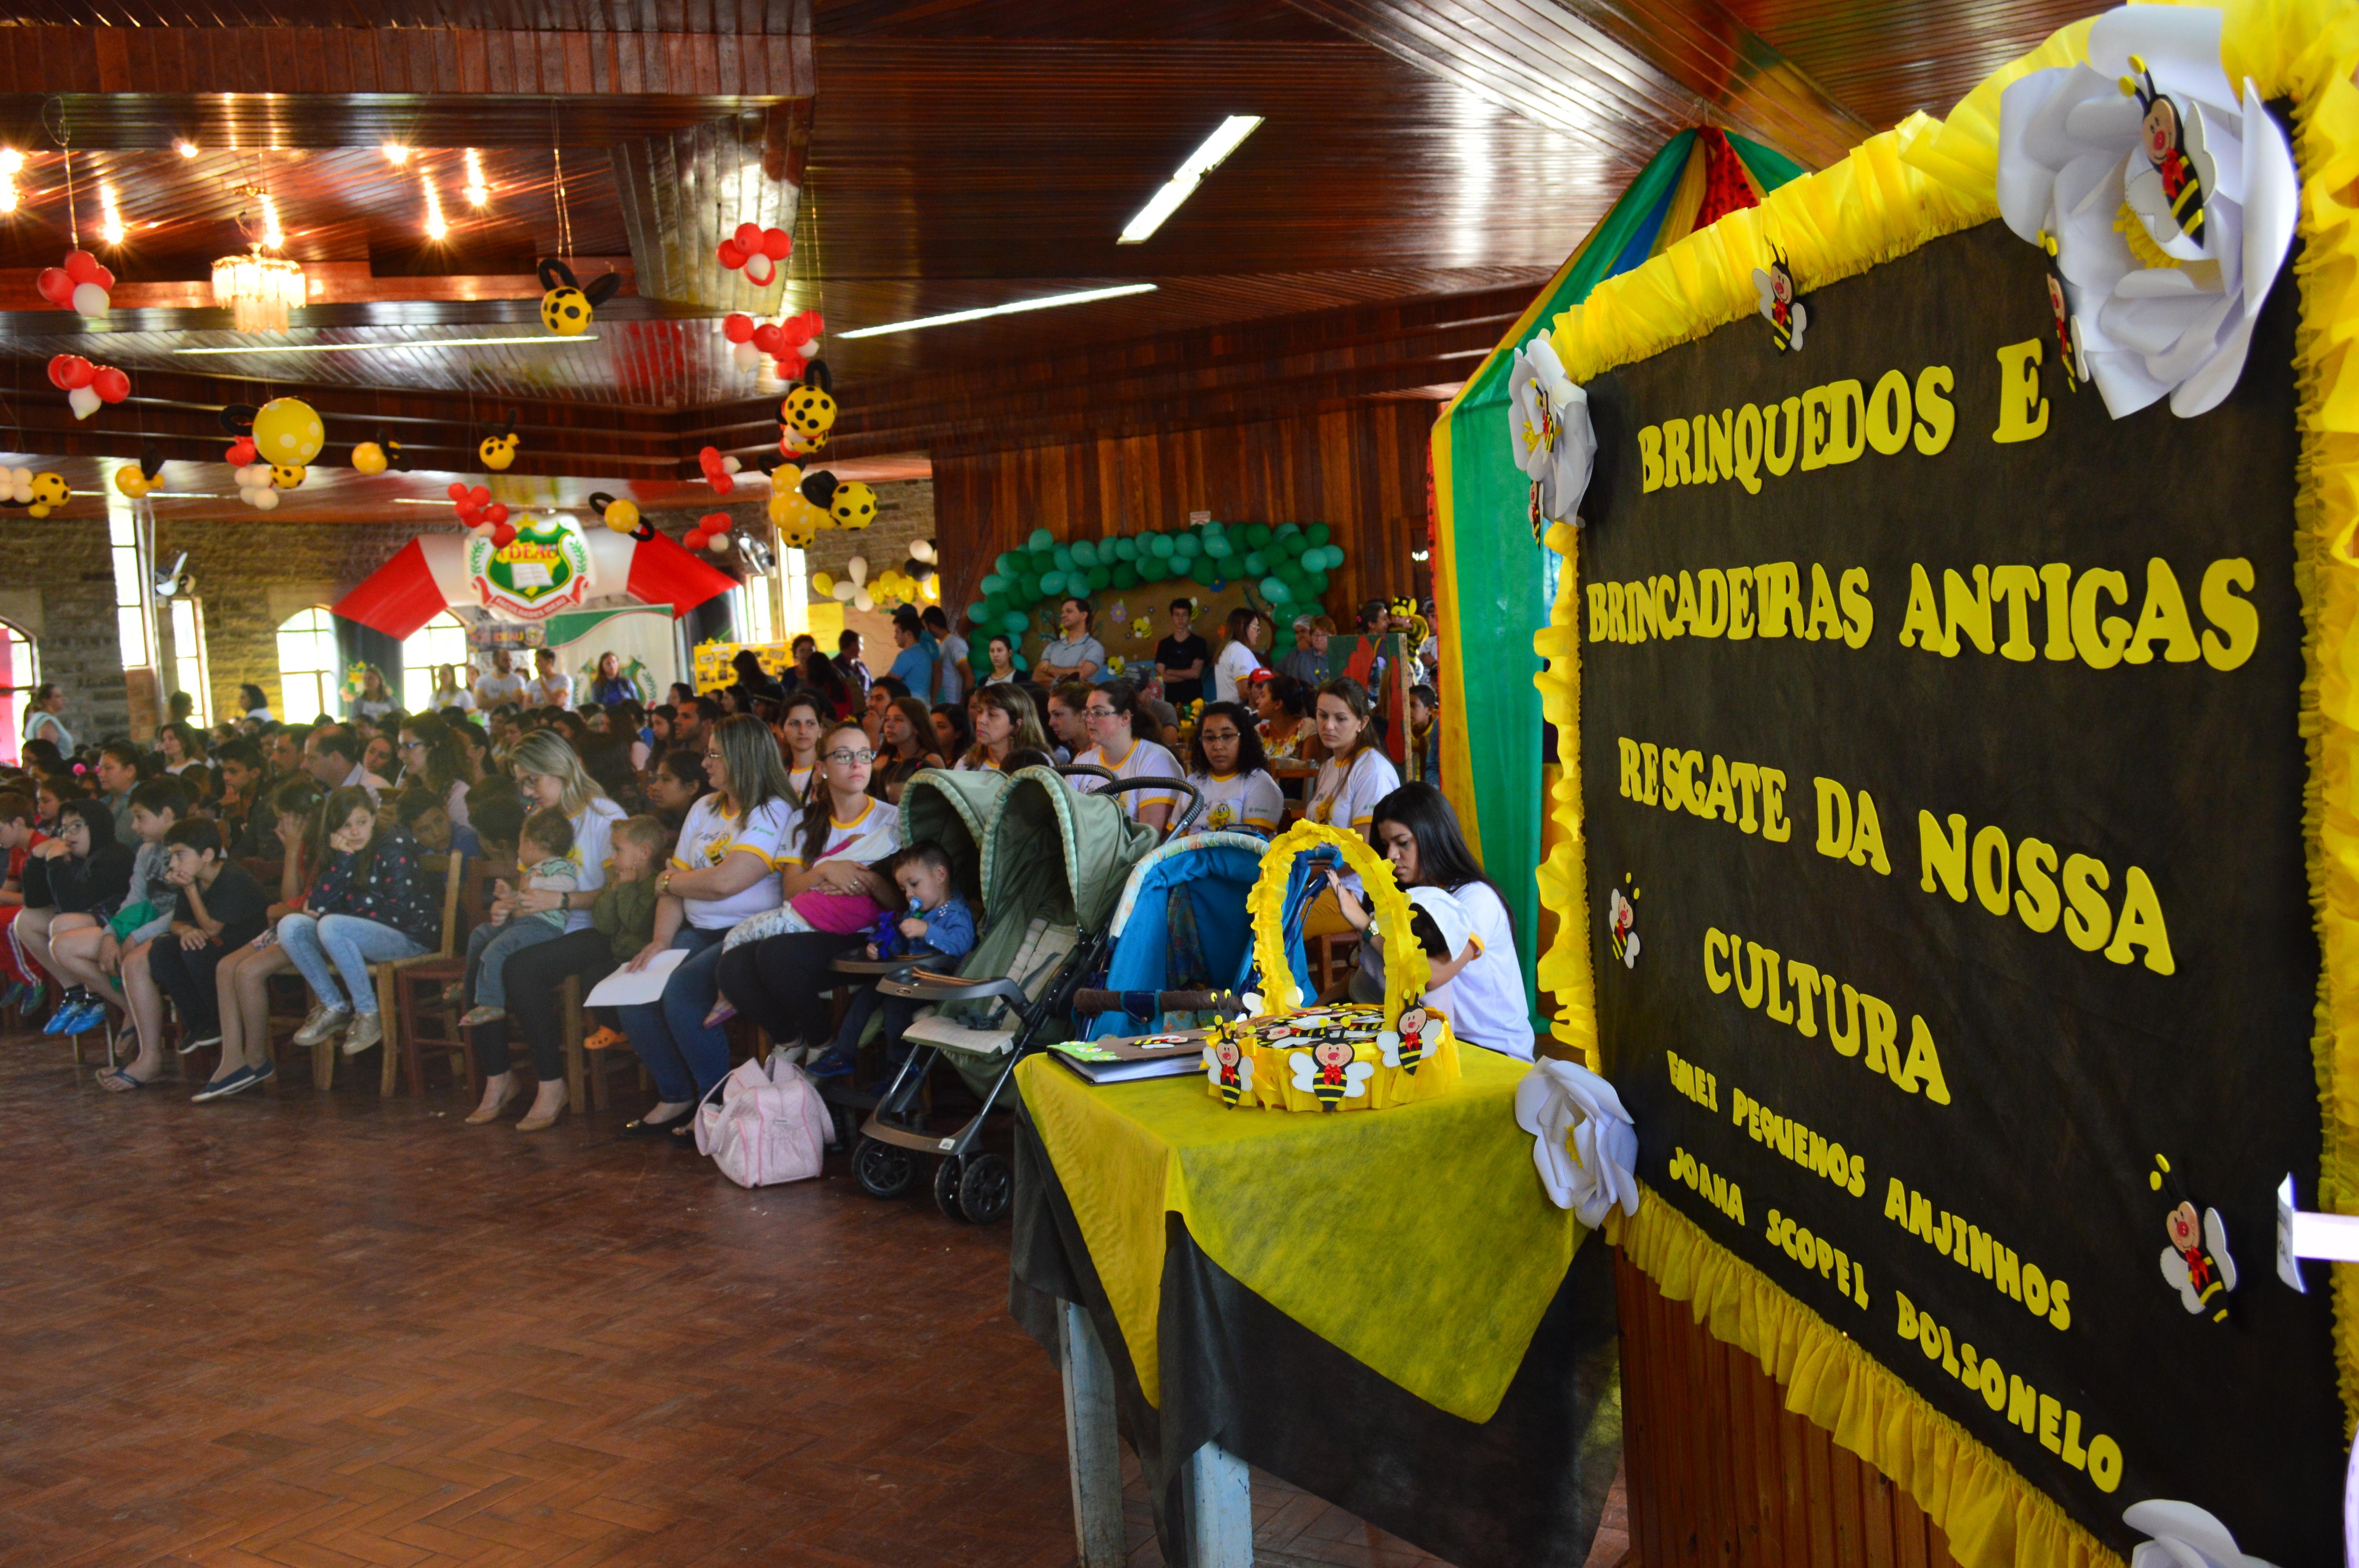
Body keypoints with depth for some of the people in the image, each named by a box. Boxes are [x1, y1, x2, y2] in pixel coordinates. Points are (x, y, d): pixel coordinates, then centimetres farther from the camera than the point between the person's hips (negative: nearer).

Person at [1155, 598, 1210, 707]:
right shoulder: (1164, 645, 9)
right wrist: (1188, 674, -6)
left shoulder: (1198, 643, 3)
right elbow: (1161, 677, 0)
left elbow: (1196, 673, -6)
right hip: (1171, 700, 2)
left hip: (1194, 700, -1)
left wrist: (1169, 672, 0)